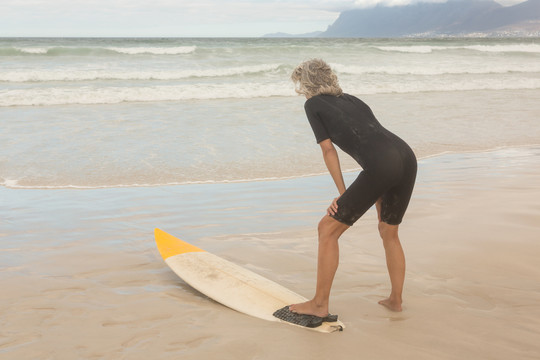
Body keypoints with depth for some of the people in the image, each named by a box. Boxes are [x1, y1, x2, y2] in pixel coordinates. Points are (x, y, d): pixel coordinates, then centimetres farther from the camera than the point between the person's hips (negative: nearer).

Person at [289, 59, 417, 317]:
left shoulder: (313, 104, 13)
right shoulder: (351, 99, 29)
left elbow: (328, 150, 9)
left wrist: (342, 194, 15)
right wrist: (378, 198, 25)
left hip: (381, 167, -8)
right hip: (407, 158, 8)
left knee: (328, 229, 6)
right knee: (389, 232, 26)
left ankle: (320, 304, 13)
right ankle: (395, 300, 34)